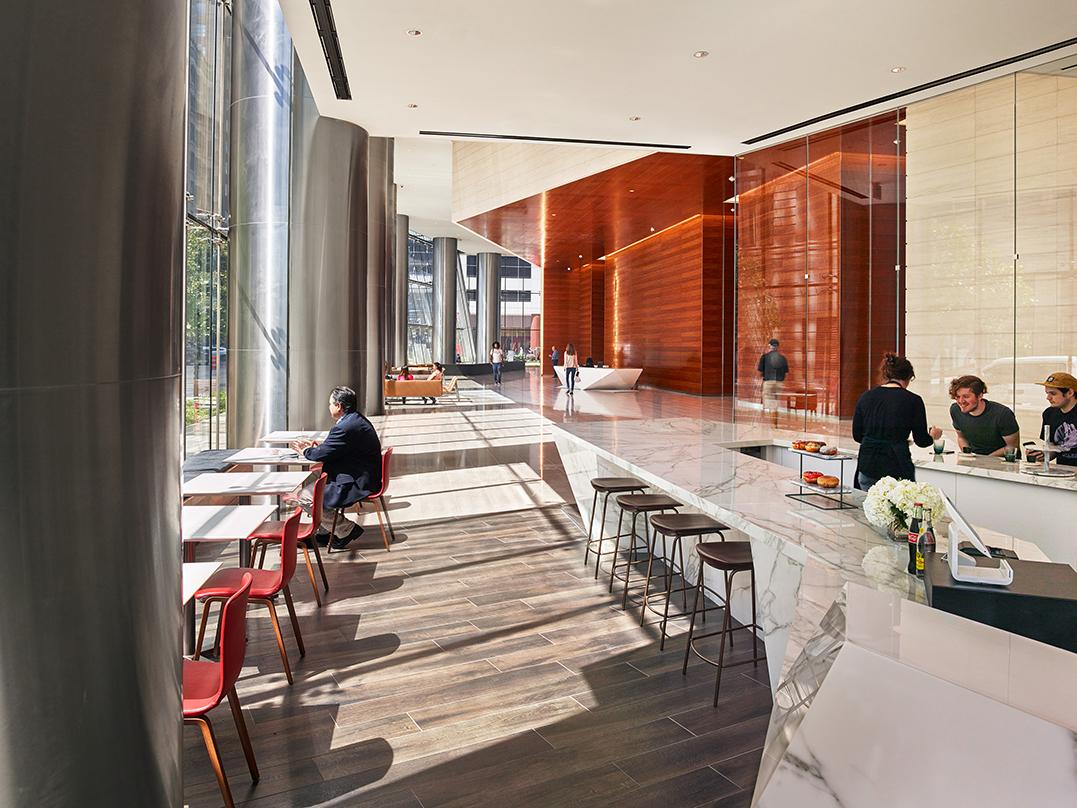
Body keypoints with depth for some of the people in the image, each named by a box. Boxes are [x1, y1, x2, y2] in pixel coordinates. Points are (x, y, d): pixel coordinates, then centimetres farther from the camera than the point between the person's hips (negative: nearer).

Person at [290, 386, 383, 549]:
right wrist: (316, 447, 9)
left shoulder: (345, 427, -23)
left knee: (305, 498, -9)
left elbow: (320, 455, -17)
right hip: (363, 478, 11)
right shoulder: (356, 419, 11)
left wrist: (306, 451, 4)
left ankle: (347, 529, -1)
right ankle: (325, 530, 22)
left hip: (358, 486, -11)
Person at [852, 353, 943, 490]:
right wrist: (933, 436, 25)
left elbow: (857, 435, 8)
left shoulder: (865, 397, 5)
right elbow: (921, 440, 3)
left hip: (867, 467, 3)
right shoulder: (913, 400, -4)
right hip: (897, 468, -3)